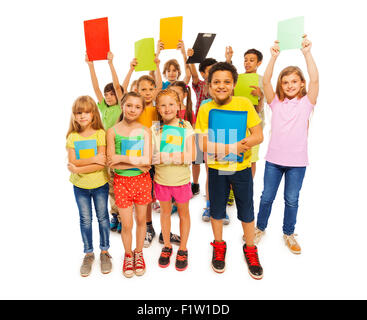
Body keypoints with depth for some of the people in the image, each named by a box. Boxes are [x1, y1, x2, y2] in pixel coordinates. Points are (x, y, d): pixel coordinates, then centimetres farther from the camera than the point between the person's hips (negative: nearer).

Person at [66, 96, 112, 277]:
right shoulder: (72, 136, -1)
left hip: (100, 184, -2)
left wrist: (79, 169, -18)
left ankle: (104, 252, 29)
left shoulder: (100, 134, -9)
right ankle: (88, 254, 29)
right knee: (85, 220, 12)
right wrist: (92, 159, -21)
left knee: (102, 218, 11)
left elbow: (102, 164, -17)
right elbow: (72, 162, -11)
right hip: (80, 186, 2)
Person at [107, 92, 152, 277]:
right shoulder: (113, 131, -6)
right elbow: (112, 163, -13)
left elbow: (147, 161, -13)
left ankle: (139, 253, 37)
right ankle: (128, 255, 33)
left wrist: (122, 158, -17)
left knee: (141, 220, 15)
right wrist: (138, 162, -18)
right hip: (122, 181, -1)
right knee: (126, 224, 6)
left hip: (142, 180, 1)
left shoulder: (145, 131, -4)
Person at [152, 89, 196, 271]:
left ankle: (182, 249, 32)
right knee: (165, 211, 17)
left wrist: (165, 157, -25)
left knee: (183, 213, 13)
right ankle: (167, 246, 37)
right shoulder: (154, 129, -4)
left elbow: (191, 156, -17)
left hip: (181, 179, -1)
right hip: (161, 179, 2)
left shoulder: (186, 127, -9)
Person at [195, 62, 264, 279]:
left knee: (247, 211, 12)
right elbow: (203, 144, -13)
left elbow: (259, 136, -12)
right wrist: (233, 147, -25)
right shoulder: (205, 109, -7)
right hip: (216, 168, 1)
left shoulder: (244, 104, -8)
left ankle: (250, 250, 35)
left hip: (242, 167, 0)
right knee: (217, 210, 15)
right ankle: (219, 246, 40)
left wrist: (226, 147, -26)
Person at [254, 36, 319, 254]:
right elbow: (266, 81, -9)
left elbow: (315, 80, -13)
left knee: (292, 199, 10)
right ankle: (260, 228, 32)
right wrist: (274, 57, -19)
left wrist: (307, 53, -18)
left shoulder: (306, 102, 1)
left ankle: (289, 233, 30)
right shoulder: (276, 102, 3)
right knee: (267, 197, 11)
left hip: (297, 160, -1)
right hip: (274, 158, 1)